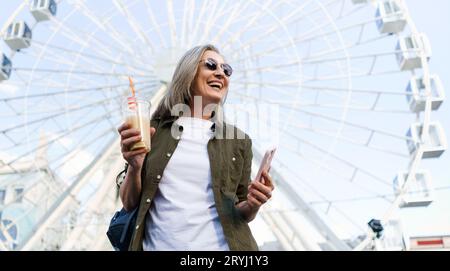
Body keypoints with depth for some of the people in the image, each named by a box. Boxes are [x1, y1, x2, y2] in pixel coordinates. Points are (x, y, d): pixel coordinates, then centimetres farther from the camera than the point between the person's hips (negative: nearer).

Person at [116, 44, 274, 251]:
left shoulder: (239, 141, 2)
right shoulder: (152, 131, -1)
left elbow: (241, 214, 8)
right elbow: (130, 204, 3)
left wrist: (251, 205, -14)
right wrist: (135, 167, -15)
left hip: (220, 245, 1)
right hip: (158, 245, 0)